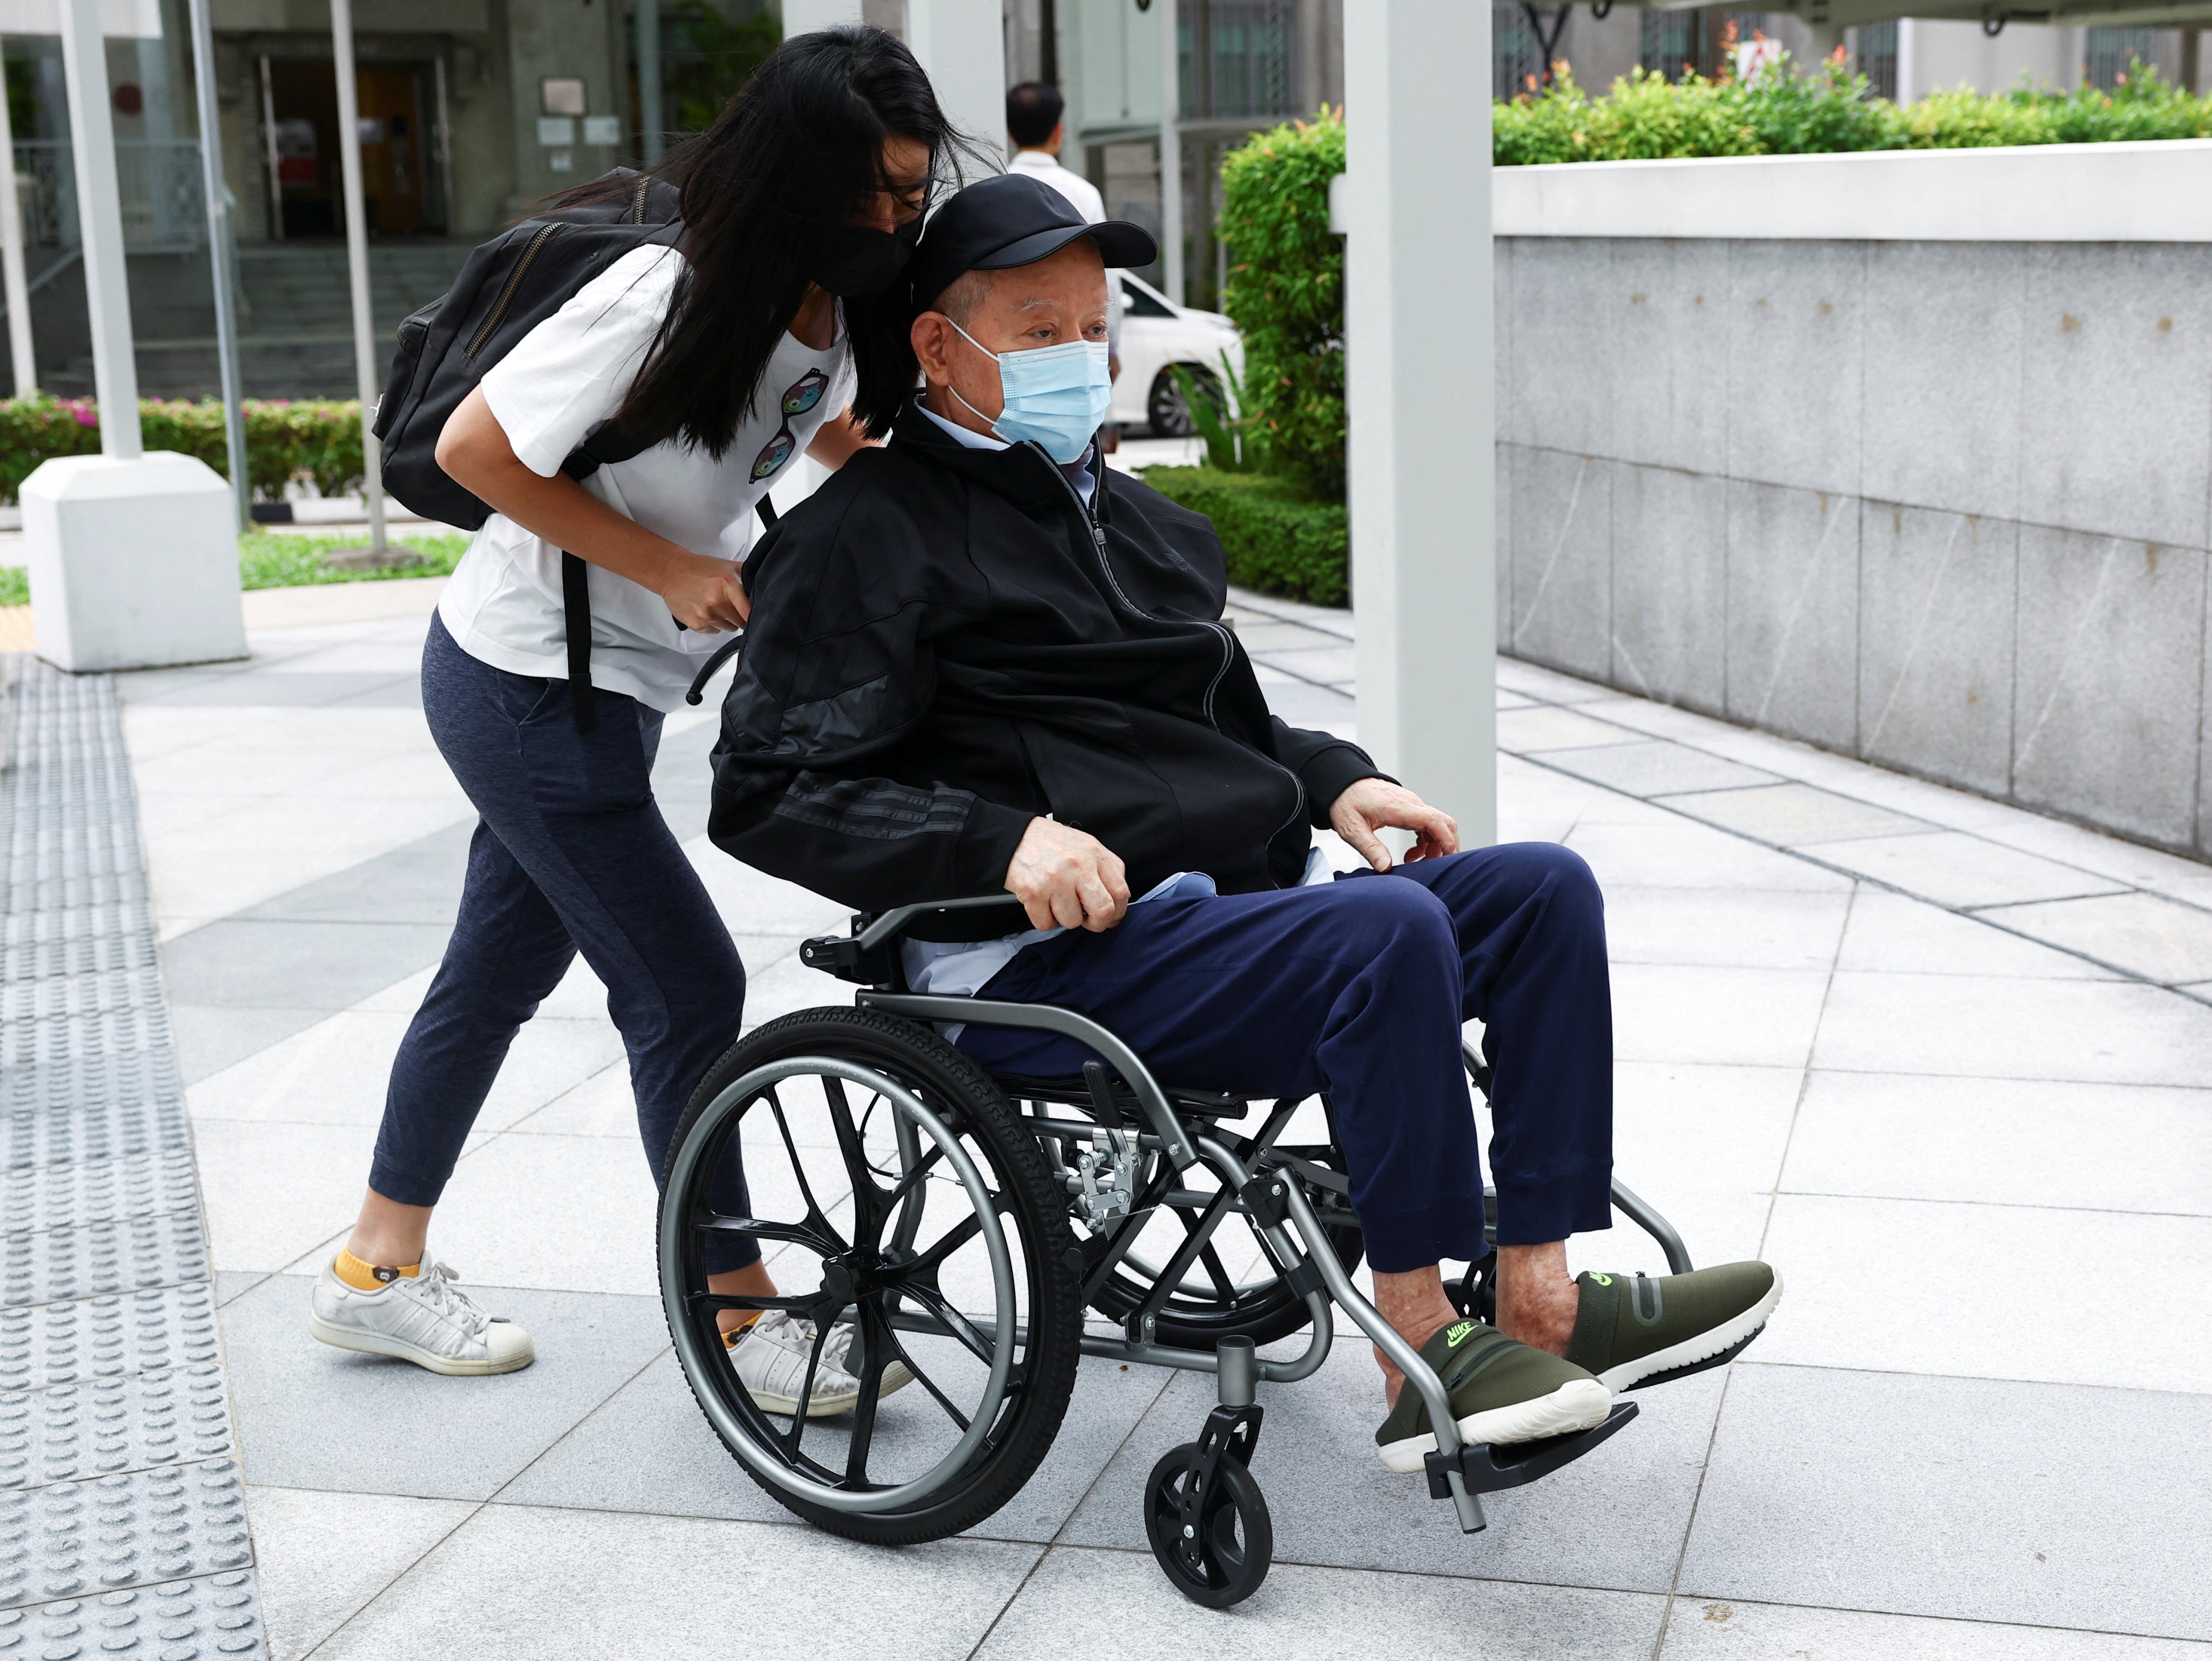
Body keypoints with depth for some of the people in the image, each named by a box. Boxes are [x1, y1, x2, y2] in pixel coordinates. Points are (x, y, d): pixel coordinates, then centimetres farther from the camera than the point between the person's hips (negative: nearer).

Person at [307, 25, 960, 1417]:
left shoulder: (834, 310, -2)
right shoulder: (668, 298, -26)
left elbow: (830, 432, 19)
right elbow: (474, 448, -20)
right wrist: (668, 567, -20)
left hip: (611, 685, 9)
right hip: (527, 682, -9)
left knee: (501, 971, 17)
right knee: (685, 987, -5)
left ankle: (379, 1272, 33)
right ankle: (741, 1319, 9)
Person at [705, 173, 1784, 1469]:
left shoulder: (1149, 526, 24)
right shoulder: (876, 535, -2)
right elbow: (766, 791, -11)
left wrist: (1333, 779, 13)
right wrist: (1005, 840, -23)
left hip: (1242, 898, 9)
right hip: (1049, 962, -8)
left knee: (1542, 889, -7)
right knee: (1387, 931, -30)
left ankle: (1544, 1299, -12)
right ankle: (1422, 1366, -24)